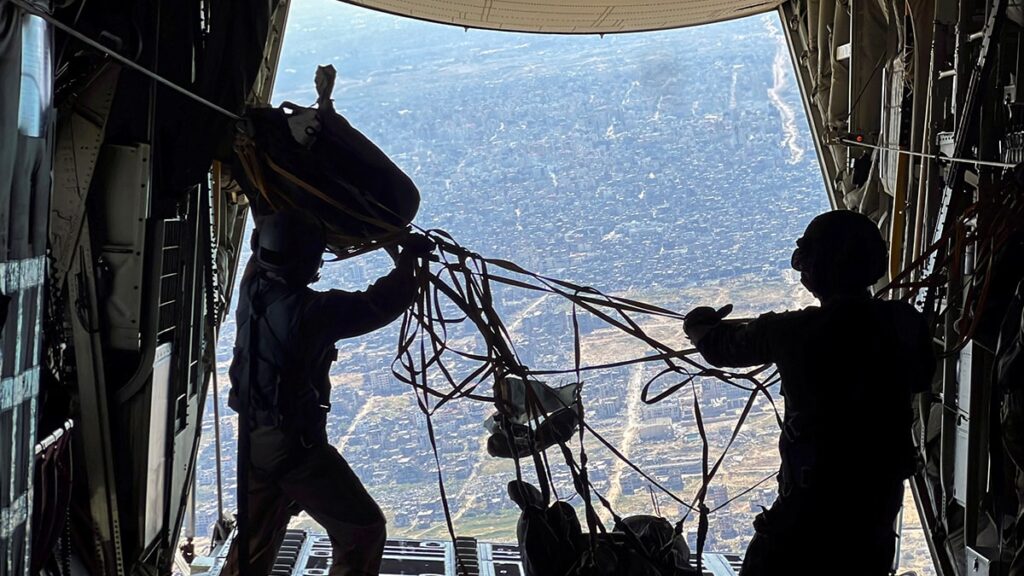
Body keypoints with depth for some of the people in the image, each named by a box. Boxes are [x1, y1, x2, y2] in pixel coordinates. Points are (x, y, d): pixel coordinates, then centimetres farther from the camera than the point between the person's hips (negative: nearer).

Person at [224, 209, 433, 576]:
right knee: (363, 530, 5)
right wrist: (408, 257, -3)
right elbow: (382, 303, -20)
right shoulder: (311, 311, -25)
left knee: (254, 541, 21)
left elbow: (261, 255, 18)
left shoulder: (252, 289, -3)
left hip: (254, 438, 8)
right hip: (296, 445, -8)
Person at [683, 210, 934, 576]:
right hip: (883, 490, 5)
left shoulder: (792, 332, -16)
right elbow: (921, 378, 15)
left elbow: (723, 348, 2)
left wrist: (700, 327, 24)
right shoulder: (904, 324, -6)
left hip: (817, 494, -5)